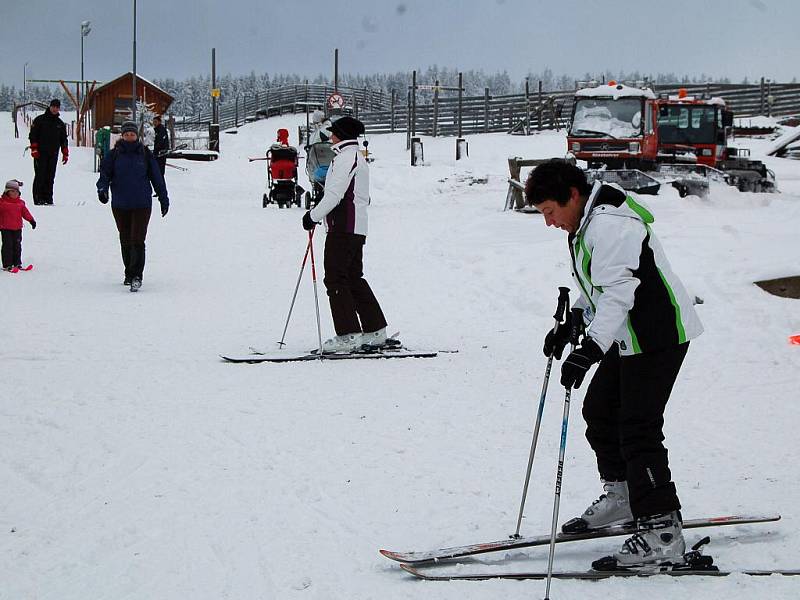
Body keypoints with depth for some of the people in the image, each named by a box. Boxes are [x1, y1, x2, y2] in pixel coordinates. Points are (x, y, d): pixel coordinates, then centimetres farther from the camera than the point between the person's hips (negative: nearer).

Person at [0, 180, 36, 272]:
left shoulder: (20, 203, 8)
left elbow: (25, 212, 15)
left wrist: (31, 220, 10)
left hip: (17, 228, 5)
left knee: (17, 246, 10)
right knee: (8, 246, -4)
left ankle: (17, 263, 19)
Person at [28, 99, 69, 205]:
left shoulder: (60, 124, 16)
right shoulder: (40, 120, 2)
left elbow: (64, 140, 20)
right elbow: (33, 135, -1)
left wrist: (65, 154, 12)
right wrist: (34, 149, -10)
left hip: (53, 154, 4)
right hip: (40, 153, -4)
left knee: (50, 177, 2)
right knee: (40, 175, -7)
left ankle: (48, 198, 5)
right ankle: (38, 198, -6)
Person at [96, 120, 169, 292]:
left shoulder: (145, 154, 2)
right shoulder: (114, 155, 4)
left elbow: (157, 177, 9)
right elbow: (105, 173, 0)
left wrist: (164, 199, 13)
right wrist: (102, 188, -21)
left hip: (142, 205, -2)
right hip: (120, 205, 2)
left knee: (137, 240, -13)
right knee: (125, 241, 12)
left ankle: (136, 276, -16)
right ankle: (129, 273, 25)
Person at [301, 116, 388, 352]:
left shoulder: (345, 157, -11)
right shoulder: (359, 159, 21)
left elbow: (335, 194, -19)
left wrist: (314, 215, -11)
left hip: (343, 228, -10)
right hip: (357, 228, 10)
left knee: (335, 278, -9)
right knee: (354, 278, 14)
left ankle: (348, 335, -12)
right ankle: (375, 332, 17)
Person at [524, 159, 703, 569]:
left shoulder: (609, 225, -22)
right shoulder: (589, 224, 12)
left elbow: (619, 290, -32)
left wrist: (591, 348, -40)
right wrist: (571, 324, 22)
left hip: (657, 338, -11)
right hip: (629, 339, 11)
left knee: (638, 430, -13)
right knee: (600, 412, 20)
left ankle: (662, 533, -12)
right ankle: (623, 498, 37)